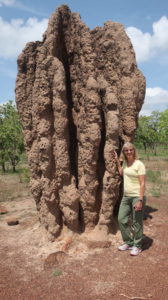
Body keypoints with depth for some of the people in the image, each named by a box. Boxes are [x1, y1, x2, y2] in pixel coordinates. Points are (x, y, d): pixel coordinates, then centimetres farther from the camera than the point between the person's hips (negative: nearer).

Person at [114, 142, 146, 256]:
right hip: (126, 196, 7)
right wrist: (117, 161, 21)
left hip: (137, 197, -7)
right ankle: (128, 242, 30)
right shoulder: (125, 162, 8)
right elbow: (121, 173, 28)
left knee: (137, 223, 5)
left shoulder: (139, 164, -14)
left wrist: (140, 200, -20)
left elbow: (142, 184, -16)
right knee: (122, 219, 11)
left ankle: (137, 246, 24)